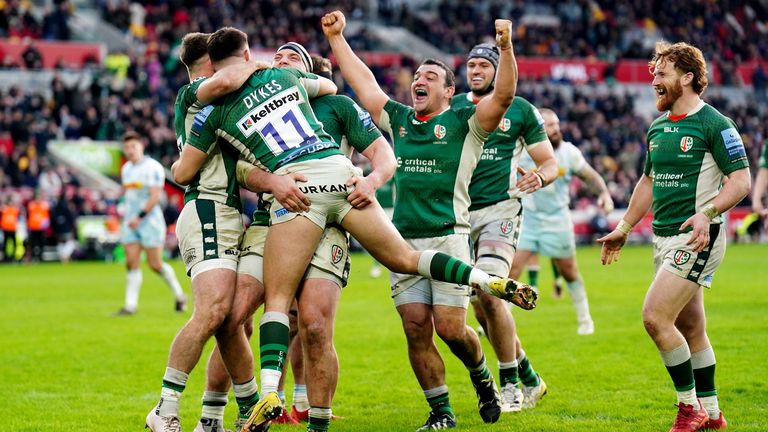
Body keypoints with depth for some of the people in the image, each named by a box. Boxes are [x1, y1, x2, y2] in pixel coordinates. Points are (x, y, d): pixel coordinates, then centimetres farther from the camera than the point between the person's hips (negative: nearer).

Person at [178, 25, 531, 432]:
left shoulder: (214, 110, 7)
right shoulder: (285, 76, 18)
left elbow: (182, 173, 15)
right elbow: (329, 87, 40)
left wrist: (179, 159, 38)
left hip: (294, 187, -4)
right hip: (340, 172, 4)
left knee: (277, 300, 0)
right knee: (403, 258, 16)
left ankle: (269, 392, -18)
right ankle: (491, 281, 4)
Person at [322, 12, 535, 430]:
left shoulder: (463, 123, 2)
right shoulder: (399, 119, 16)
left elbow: (503, 95, -12)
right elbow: (363, 81, 22)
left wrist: (505, 47, -25)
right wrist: (335, 37, 20)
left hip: (448, 237, -5)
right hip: (403, 240, 5)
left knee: (451, 328, -8)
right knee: (415, 329, -1)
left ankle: (483, 378, 22)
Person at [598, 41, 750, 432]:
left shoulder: (715, 124, -11)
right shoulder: (657, 127, 13)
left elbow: (740, 181, -15)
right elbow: (648, 182, 24)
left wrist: (706, 213, -29)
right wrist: (622, 230, 24)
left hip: (697, 238, -8)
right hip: (664, 238, 8)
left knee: (655, 317, -16)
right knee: (690, 329, 11)